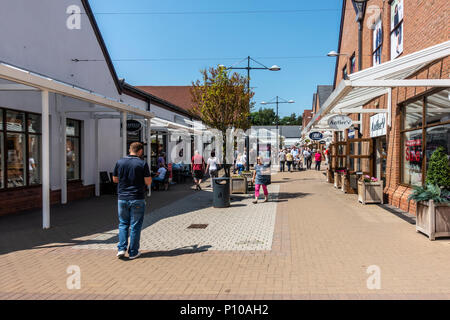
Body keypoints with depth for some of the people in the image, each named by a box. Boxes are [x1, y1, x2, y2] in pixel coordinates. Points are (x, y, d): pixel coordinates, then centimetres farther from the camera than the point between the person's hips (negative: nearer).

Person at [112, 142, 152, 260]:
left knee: (123, 223, 17)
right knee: (135, 225, 6)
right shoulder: (142, 164, -9)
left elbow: (115, 179, 11)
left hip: (122, 198, 3)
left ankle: (121, 248, 7)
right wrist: (150, 176, 11)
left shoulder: (120, 162, 3)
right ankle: (133, 252, 11)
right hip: (137, 199, -3)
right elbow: (148, 182, -9)